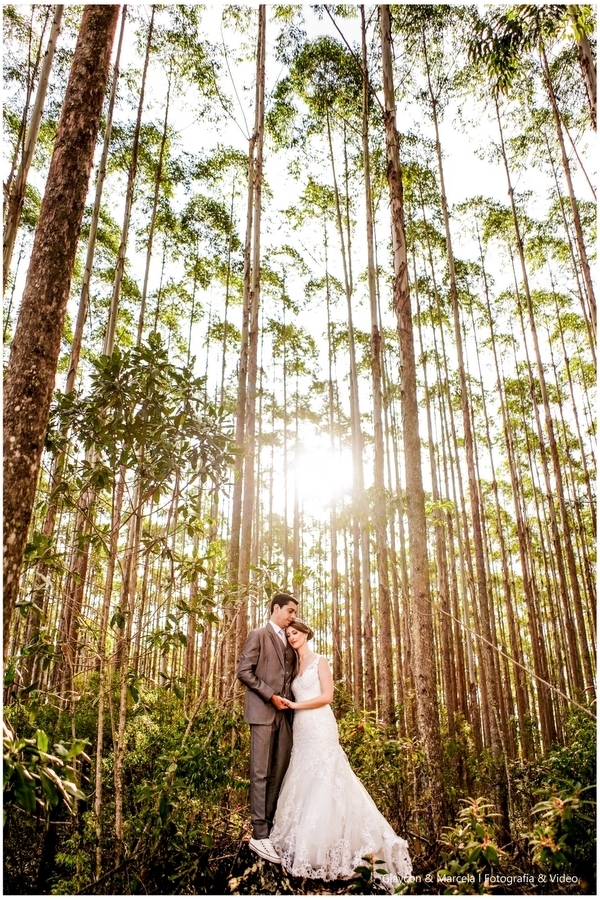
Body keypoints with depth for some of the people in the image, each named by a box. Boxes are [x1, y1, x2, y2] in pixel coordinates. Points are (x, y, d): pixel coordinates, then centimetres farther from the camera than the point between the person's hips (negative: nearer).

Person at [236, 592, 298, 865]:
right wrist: (271, 696, -11)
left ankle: (272, 827, 12)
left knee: (280, 772, 5)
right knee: (261, 774, -3)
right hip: (263, 711, -6)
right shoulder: (258, 635, -1)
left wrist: (290, 699, 6)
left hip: (285, 713, 6)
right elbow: (243, 671, -8)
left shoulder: (289, 641, 18)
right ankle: (259, 835, 2)